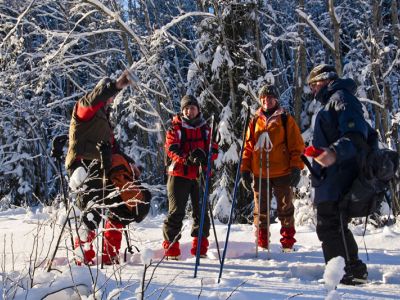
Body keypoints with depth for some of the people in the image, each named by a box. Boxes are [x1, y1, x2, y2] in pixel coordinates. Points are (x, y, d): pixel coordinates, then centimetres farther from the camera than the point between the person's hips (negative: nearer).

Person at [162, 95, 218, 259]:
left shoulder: (205, 128, 12)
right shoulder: (175, 127, 2)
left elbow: (214, 149, 5)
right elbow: (171, 149, -11)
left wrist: (204, 156, -18)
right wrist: (186, 158, -30)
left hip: (200, 175, 3)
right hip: (179, 174, -3)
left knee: (201, 210, 6)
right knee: (176, 211, -3)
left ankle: (200, 248, 17)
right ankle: (171, 247, 3)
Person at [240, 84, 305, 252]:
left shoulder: (286, 120, 3)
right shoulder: (255, 121, 10)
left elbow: (297, 146, 0)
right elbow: (248, 147, 11)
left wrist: (296, 168, -10)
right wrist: (245, 170, 4)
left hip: (282, 173, -2)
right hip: (259, 174, 2)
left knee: (285, 208, 6)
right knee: (261, 210, 6)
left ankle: (288, 243, 14)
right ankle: (262, 244, 14)